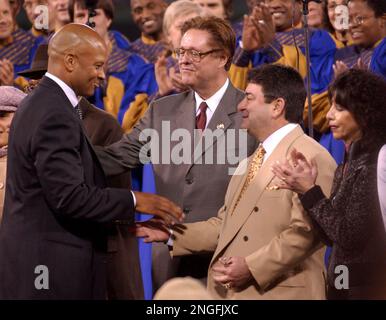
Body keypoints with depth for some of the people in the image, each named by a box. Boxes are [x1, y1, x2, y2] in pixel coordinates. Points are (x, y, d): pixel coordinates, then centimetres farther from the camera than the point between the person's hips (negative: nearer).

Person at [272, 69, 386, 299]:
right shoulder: (352, 161, 9)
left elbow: (350, 237, -19)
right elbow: (332, 236, 8)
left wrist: (309, 192, -14)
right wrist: (308, 187, -2)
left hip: (366, 289, -8)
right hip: (342, 285, 8)